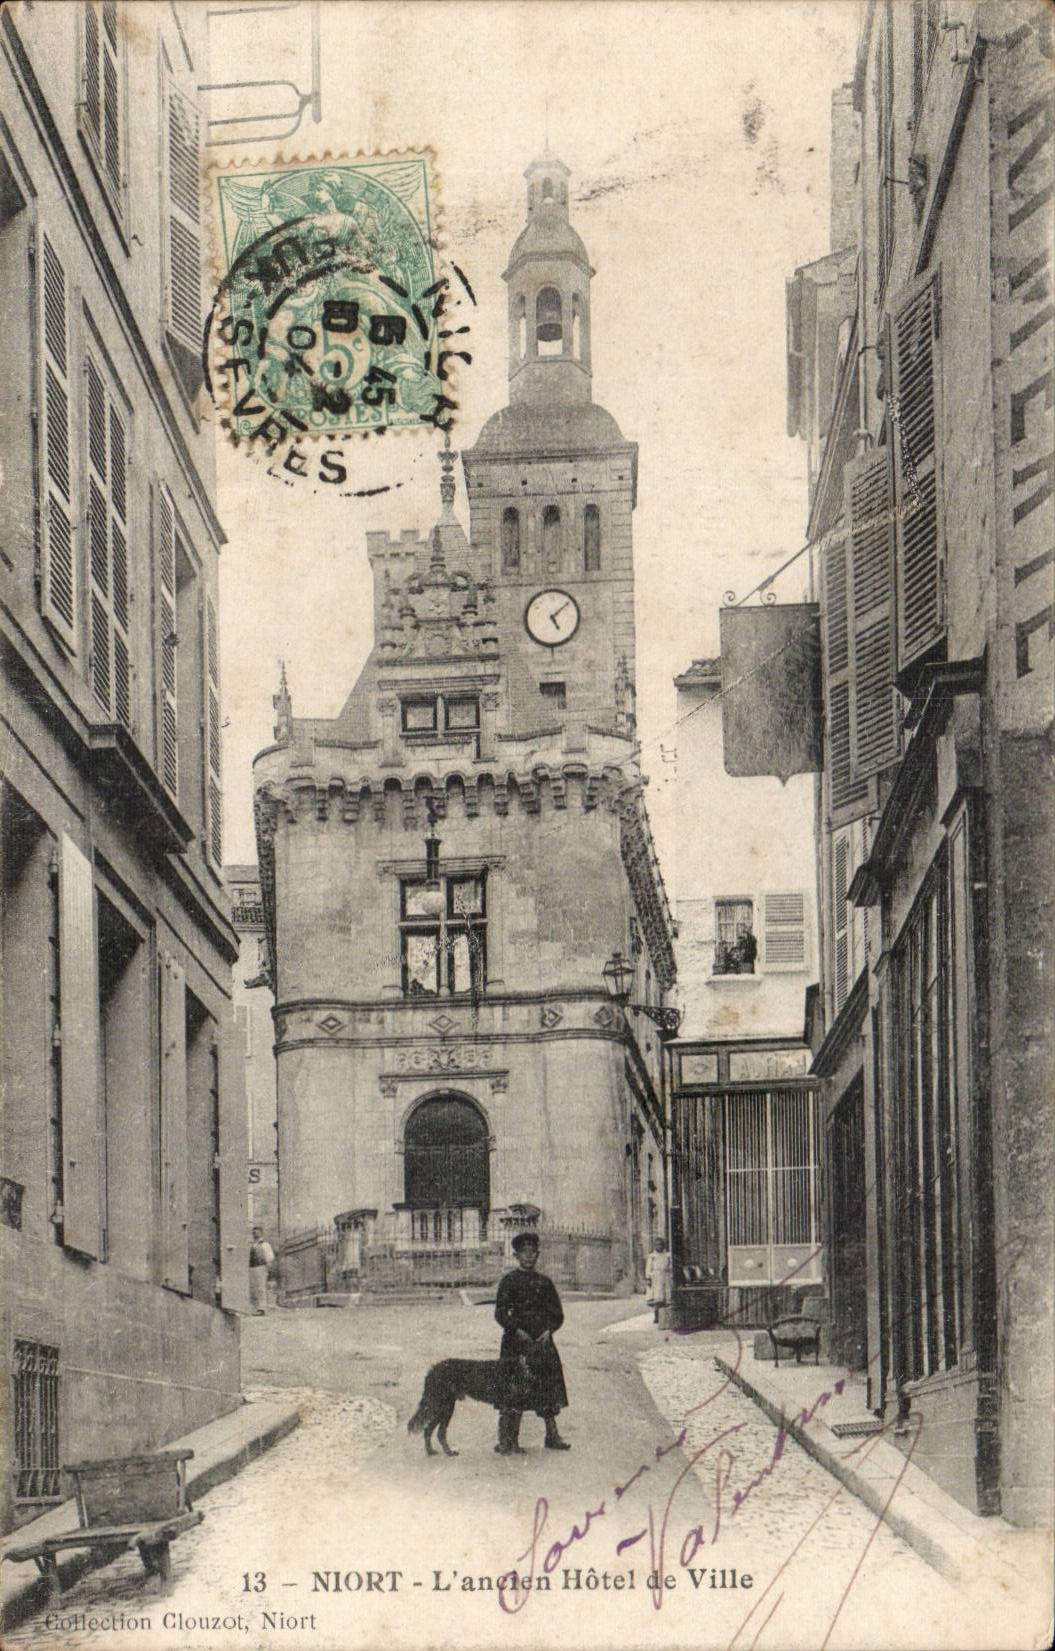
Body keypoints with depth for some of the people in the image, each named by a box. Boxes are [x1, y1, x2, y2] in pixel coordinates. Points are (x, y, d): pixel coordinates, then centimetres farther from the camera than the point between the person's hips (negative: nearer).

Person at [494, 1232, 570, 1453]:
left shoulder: (545, 1282, 12)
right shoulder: (509, 1281, 0)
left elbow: (557, 1313, 13)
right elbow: (501, 1313, -5)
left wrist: (549, 1330, -5)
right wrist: (518, 1331, -16)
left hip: (542, 1341, 4)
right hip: (516, 1343, -4)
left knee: (549, 1388, 4)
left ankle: (552, 1435, 14)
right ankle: (508, 1441, -3)